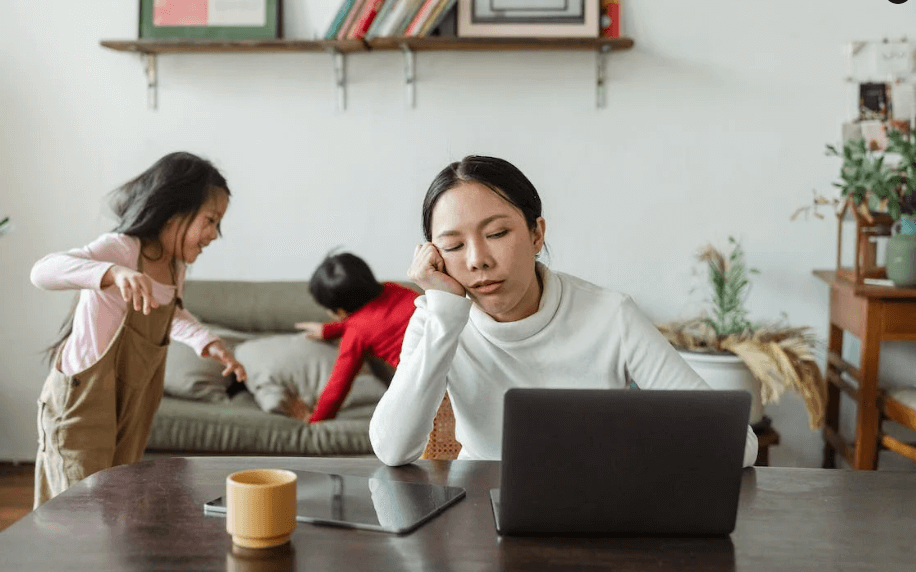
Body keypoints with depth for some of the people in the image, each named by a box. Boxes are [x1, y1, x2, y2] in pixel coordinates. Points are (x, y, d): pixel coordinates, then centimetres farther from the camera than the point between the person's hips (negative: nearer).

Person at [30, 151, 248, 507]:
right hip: (82, 401, -8)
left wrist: (208, 343, 7)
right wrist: (115, 273, -55)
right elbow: (43, 272, -39)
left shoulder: (175, 266, 4)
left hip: (131, 408, 8)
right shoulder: (120, 248, -21)